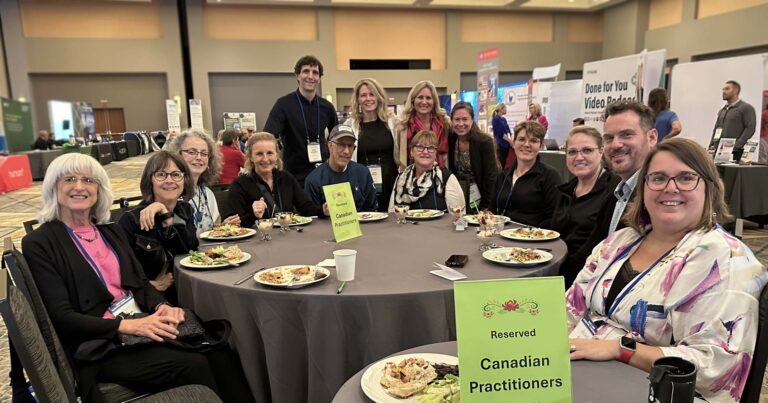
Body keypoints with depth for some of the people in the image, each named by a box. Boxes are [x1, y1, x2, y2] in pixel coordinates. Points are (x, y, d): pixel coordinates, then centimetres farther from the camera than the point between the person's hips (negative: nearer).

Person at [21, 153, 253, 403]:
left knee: (217, 354, -20)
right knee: (193, 365, -26)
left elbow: (140, 283, 11)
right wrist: (127, 326, -21)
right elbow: (62, 317, -10)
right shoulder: (38, 244, -4)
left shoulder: (112, 231, 15)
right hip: (100, 347, -5)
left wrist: (161, 306, -11)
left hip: (142, 325, 5)